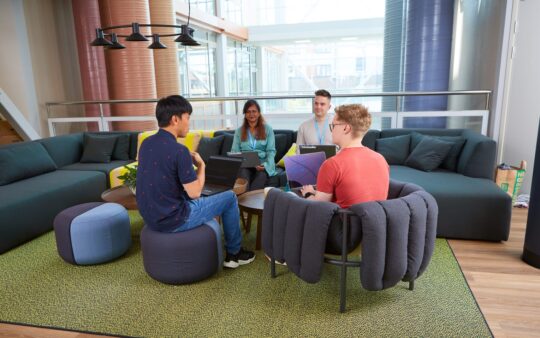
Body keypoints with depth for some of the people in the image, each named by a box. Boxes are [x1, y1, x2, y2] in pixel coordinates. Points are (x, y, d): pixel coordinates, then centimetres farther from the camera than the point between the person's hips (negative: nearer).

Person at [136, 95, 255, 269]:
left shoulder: (146, 144, 2)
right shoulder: (178, 150, -23)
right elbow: (195, 192, -17)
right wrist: (201, 165, -3)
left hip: (151, 217, 8)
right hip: (173, 220, -8)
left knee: (201, 199, 33)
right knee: (230, 197, 8)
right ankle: (234, 253, 24)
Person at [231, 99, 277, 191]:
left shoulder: (268, 129, 12)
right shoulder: (239, 131, 18)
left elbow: (271, 151, 3)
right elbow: (234, 151, 11)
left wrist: (266, 165, -17)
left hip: (262, 165, -1)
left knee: (261, 174, -37)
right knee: (243, 173, -36)